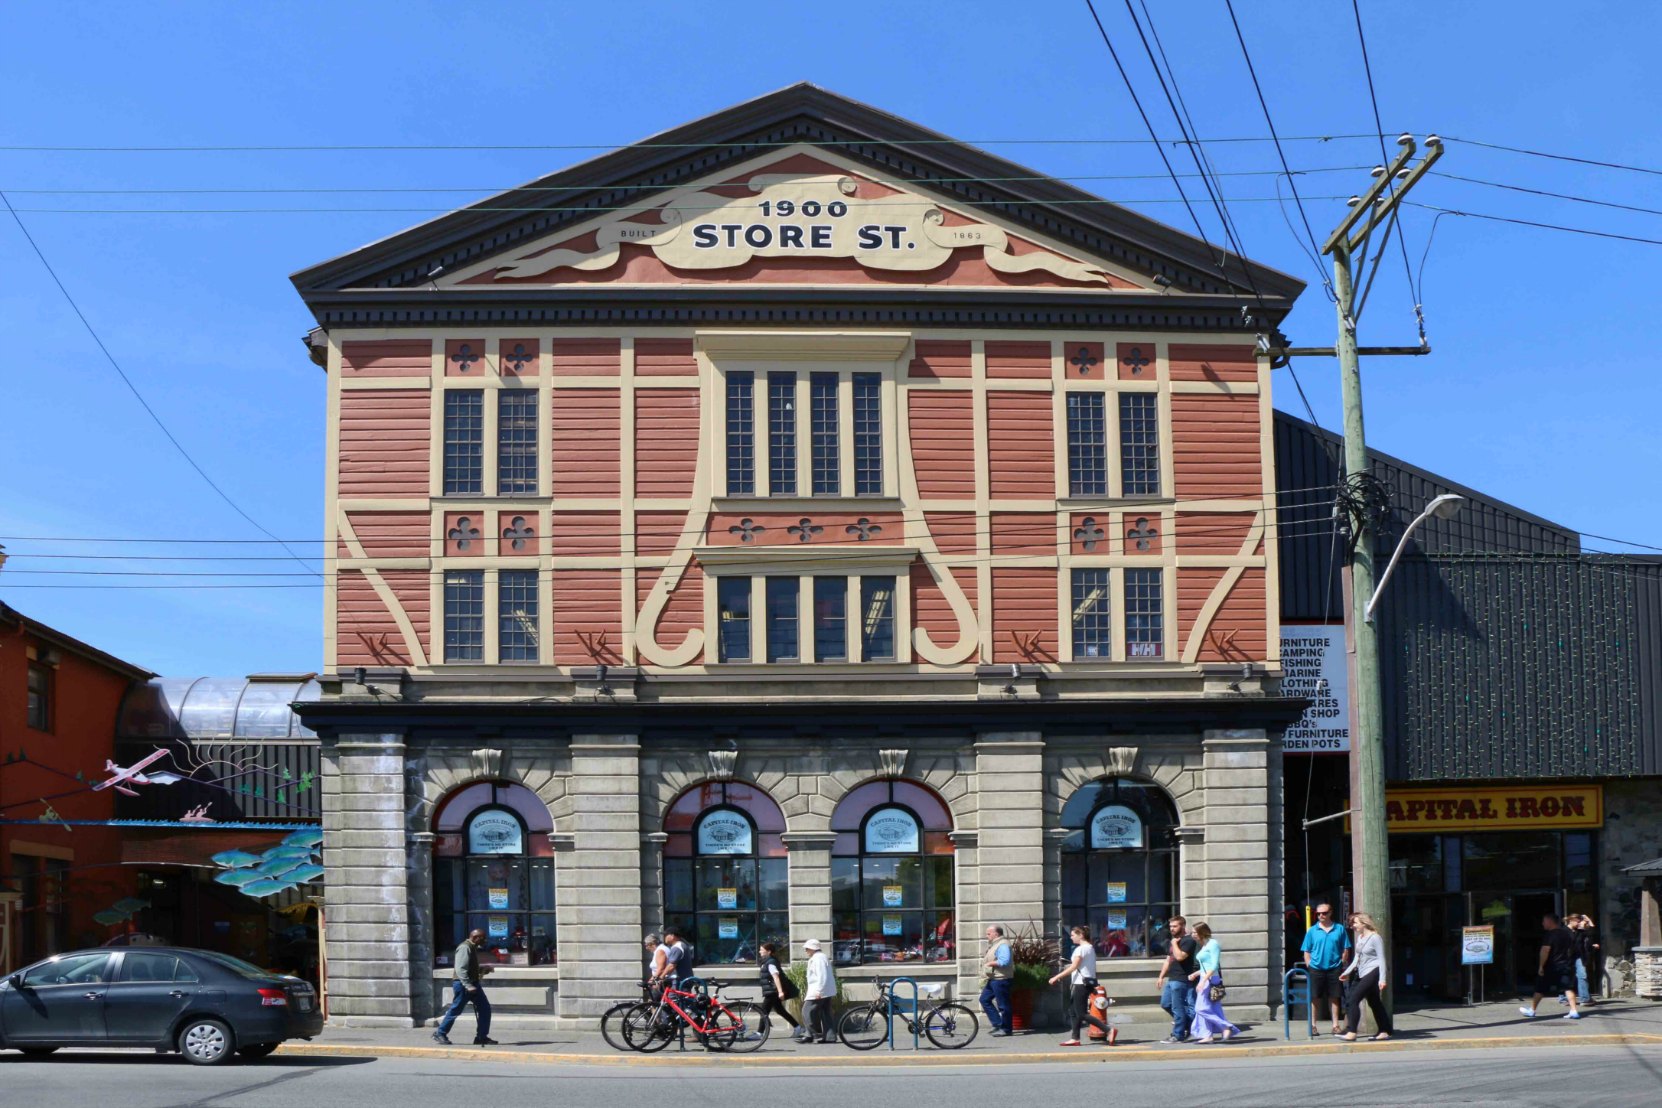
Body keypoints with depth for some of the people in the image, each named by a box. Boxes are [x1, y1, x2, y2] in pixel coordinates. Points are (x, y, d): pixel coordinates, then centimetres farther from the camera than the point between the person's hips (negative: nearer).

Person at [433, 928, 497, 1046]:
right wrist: (468, 985, -29)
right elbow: (460, 969, -23)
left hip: (472, 984, 10)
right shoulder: (464, 948, -15)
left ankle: (482, 1037, 8)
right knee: (455, 1010, -1)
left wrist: (483, 969, 13)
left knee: (484, 1009, 3)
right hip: (463, 984, -10)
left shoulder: (472, 948, 16)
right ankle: (440, 1034, 13)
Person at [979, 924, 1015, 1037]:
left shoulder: (1002, 945, -16)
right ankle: (998, 1024, 16)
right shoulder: (994, 944, 17)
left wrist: (990, 963, -18)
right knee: (985, 999, 13)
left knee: (1003, 1005, -4)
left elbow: (1004, 961, -28)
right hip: (993, 979, 11)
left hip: (1001, 980, -11)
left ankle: (1006, 1029, 5)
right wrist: (985, 962, 9)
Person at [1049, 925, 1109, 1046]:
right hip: (1089, 982, 10)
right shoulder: (1090, 948, 15)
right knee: (1074, 1009, 14)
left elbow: (1073, 967, -18)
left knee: (1082, 1014, -10)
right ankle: (1075, 1038, 13)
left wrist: (1056, 977, -16)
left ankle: (1108, 1030, -19)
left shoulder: (1080, 949, -13)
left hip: (1081, 983, -10)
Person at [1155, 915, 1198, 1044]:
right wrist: (1161, 976, 20)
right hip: (1171, 979, 10)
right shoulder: (1172, 942, 20)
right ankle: (1184, 1021, 28)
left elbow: (1180, 956, -25)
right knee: (1165, 1004, 14)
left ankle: (1178, 1035, -1)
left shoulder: (1188, 941, -11)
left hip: (1181, 979, -10)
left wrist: (1174, 943, -12)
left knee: (1177, 1007, -6)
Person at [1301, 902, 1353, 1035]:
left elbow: (1345, 949, 5)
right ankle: (1312, 1025, 10)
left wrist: (1341, 963, -1)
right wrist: (1309, 965, -5)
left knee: (1334, 998, 8)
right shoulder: (1312, 931, 1)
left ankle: (1335, 1025, 14)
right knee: (1315, 998, 3)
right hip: (1316, 968, 0)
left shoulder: (1339, 929, 2)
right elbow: (1307, 951, 3)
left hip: (1334, 968, 0)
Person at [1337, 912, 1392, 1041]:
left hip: (1372, 972, -9)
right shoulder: (1360, 937, 13)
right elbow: (1357, 957, 21)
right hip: (1362, 974, 9)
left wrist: (1382, 979, -19)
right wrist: (1347, 971, 14)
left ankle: (1352, 1032, -18)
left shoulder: (1375, 938, -12)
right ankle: (1385, 1031, 20)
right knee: (1374, 1003, 13)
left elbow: (1381, 959, -14)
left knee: (1353, 999, -16)